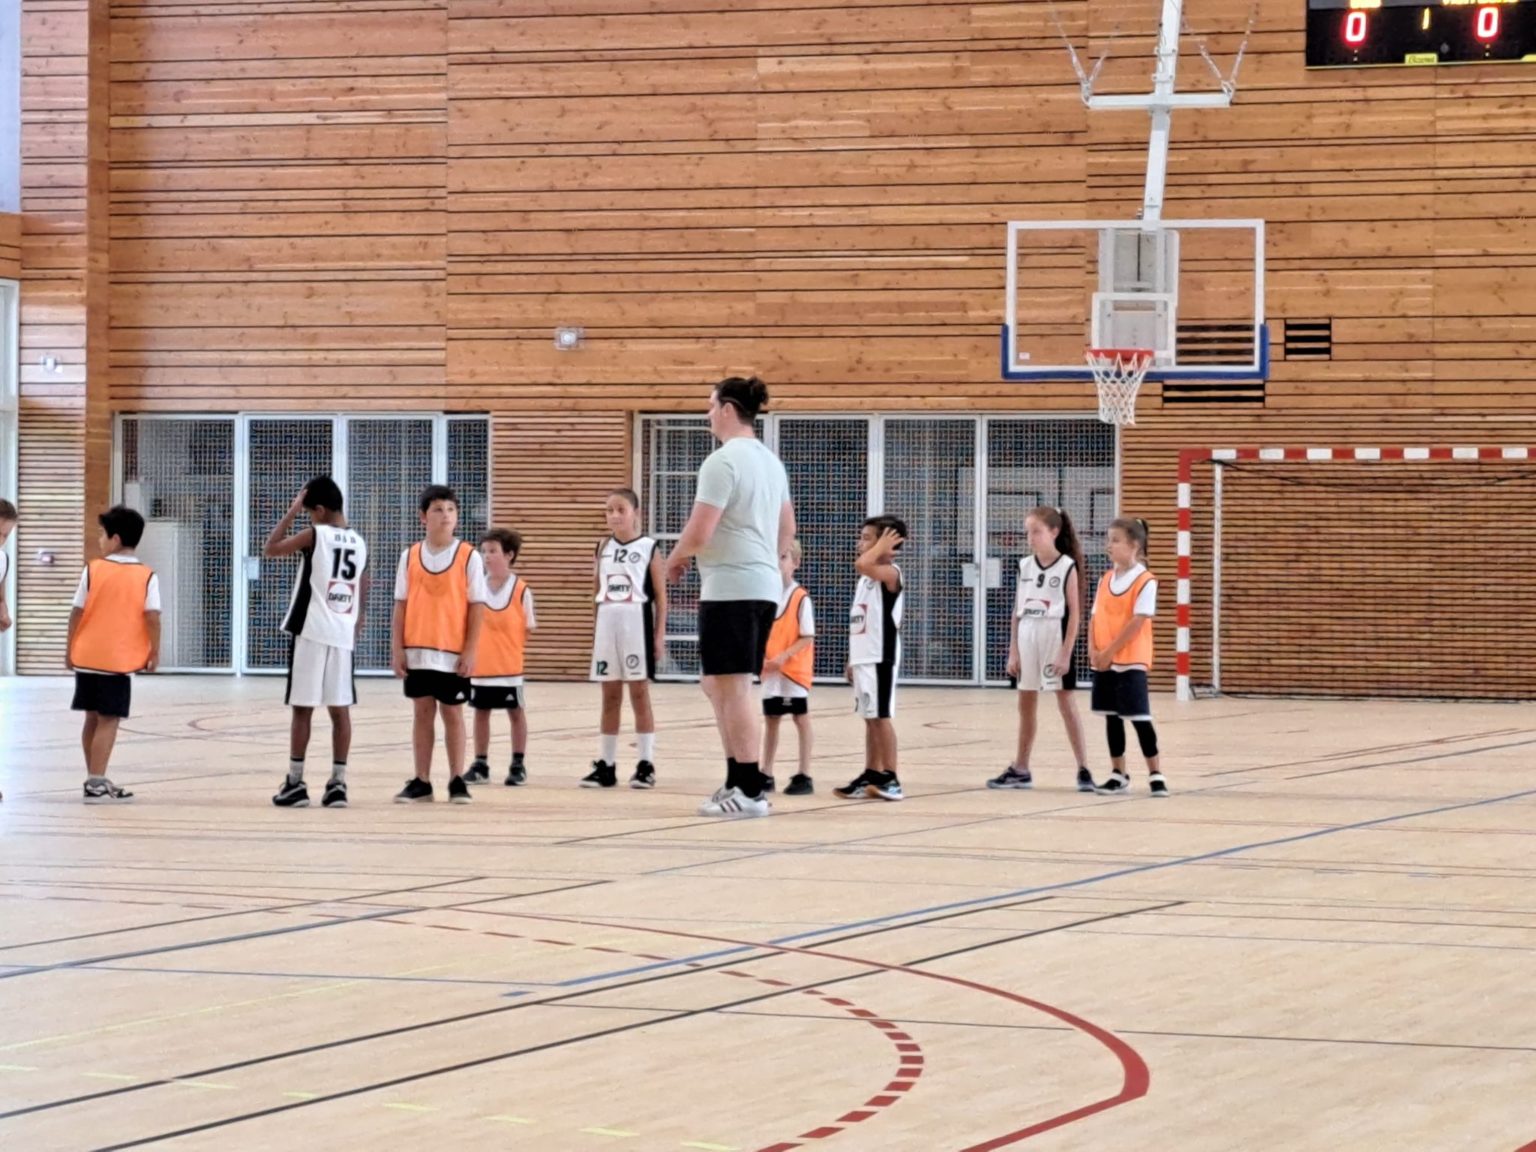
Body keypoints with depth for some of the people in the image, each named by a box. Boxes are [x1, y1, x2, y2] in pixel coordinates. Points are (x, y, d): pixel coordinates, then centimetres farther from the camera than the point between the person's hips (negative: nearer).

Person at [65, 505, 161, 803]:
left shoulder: (93, 570, -1)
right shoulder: (146, 576, -5)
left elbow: (77, 612, -1)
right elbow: (152, 617, -12)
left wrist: (70, 649, 9)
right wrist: (154, 652, 0)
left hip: (86, 656, 3)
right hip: (119, 659, -3)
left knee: (93, 719, 14)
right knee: (108, 720, -3)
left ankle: (96, 778, 23)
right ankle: (96, 784, -10)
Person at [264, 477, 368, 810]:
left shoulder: (315, 535, -9)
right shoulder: (359, 543, 10)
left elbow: (270, 548, 0)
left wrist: (292, 511, 4)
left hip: (311, 632, -5)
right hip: (343, 635, 5)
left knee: (302, 708, -1)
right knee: (340, 710, 4)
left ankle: (295, 783, -1)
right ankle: (337, 783, 3)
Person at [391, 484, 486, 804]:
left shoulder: (469, 557, -3)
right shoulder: (410, 557, 4)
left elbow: (477, 606, -4)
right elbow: (401, 605, 6)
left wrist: (470, 650, -9)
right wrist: (397, 648, 0)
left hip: (453, 654, -2)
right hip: (417, 651, 2)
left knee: (452, 712, 4)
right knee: (422, 712, 7)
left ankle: (457, 781, 12)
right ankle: (421, 781, 11)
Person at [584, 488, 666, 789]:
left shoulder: (648, 548, -2)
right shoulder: (603, 549, 10)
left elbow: (660, 595, -3)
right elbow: (599, 592, 15)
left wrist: (660, 633, -8)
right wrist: (595, 632, 12)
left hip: (636, 625, -4)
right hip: (607, 624, 4)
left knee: (639, 694, -1)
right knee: (610, 697, 7)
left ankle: (646, 765, 2)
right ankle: (605, 765, 10)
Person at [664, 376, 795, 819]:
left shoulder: (723, 461, -14)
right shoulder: (769, 461, 15)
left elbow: (699, 533, -17)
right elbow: (787, 531, 22)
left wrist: (673, 561, 0)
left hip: (730, 588, -9)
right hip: (764, 586, 9)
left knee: (732, 688, -5)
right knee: (719, 684, 16)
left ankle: (749, 792, -4)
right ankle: (738, 783, 17)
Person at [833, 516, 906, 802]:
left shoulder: (890, 573, -10)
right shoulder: (868, 577, 18)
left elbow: (861, 564, -32)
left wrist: (881, 545, -15)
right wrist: (852, 659, 19)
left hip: (881, 657, -9)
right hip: (863, 658, 9)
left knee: (881, 717, -9)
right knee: (870, 719, 11)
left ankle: (890, 779, -8)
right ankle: (871, 776, 15)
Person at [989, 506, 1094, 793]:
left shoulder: (1067, 567, -7)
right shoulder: (1025, 565, 8)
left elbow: (1074, 614, -9)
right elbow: (1018, 611, 10)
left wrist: (1066, 653, -14)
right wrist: (1013, 651, 6)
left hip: (1054, 639, -5)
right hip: (1027, 639, 5)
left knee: (1066, 704, -4)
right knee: (1026, 705, 11)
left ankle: (1083, 769, 0)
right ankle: (1020, 770, 18)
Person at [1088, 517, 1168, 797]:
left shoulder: (1145, 581, -10)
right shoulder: (1106, 580, 11)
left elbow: (1137, 622, -16)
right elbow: (1095, 618, 10)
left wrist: (1110, 652, -17)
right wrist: (1093, 650, -6)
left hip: (1131, 661, -6)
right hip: (1104, 662, 6)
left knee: (1139, 717, -6)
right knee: (1111, 717, 9)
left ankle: (1155, 774, 2)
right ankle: (1118, 774, 17)